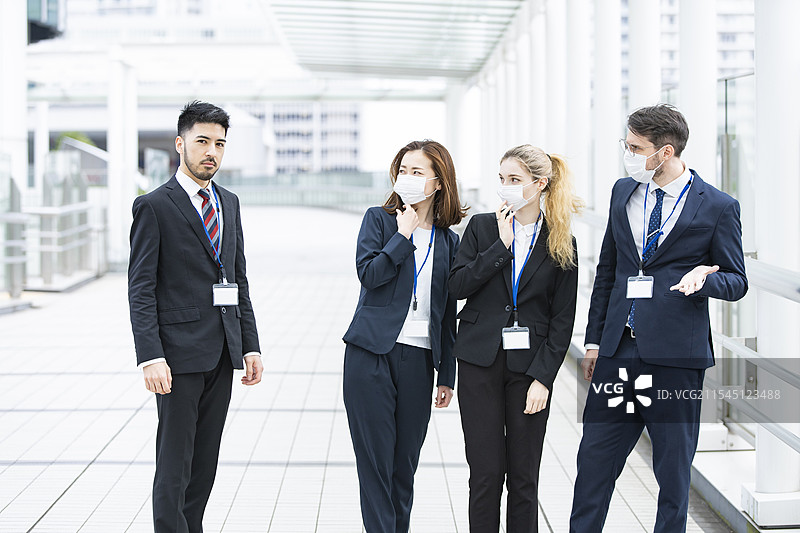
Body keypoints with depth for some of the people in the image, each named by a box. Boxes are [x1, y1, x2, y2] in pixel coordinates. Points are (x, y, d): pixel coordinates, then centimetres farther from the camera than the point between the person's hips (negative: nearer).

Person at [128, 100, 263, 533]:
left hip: (223, 352, 6)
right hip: (180, 353, -6)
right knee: (174, 464, -3)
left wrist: (250, 346, 11)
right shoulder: (153, 206, -6)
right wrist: (151, 357, -19)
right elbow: (140, 290, -10)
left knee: (205, 462, 12)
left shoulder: (229, 203, 14)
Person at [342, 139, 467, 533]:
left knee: (405, 462, 7)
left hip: (419, 359, 3)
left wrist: (447, 374, 11)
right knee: (375, 457, -3)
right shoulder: (379, 219, 5)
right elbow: (368, 273, -12)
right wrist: (404, 235, -9)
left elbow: (447, 313, 14)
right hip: (372, 354, -3)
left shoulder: (448, 241, 12)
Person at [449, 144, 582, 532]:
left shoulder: (560, 243, 3)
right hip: (480, 362, 0)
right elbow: (457, 286, -6)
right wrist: (502, 244, -12)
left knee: (524, 477, 3)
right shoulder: (482, 227, 5)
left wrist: (543, 377, -7)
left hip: (530, 365, 0)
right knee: (486, 471, 0)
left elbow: (563, 320, 1)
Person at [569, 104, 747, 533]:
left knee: (673, 468, 6)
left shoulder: (717, 207, -4)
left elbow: (737, 283, 1)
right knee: (593, 459, 6)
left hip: (675, 354, -4)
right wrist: (594, 340, 13)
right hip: (617, 351, 4)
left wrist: (704, 277, -21)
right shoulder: (624, 193, 10)